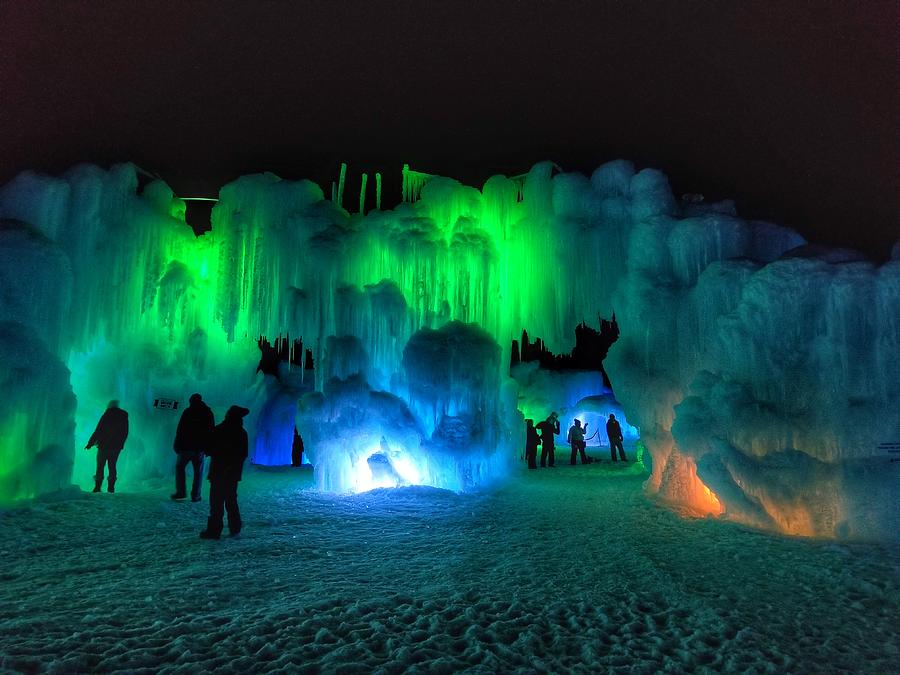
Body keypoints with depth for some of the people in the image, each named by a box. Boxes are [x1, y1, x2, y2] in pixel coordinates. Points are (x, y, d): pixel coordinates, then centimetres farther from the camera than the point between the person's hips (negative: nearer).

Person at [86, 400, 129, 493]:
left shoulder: (106, 416, -8)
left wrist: (90, 444, -2)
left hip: (104, 445, -4)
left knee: (100, 466, 4)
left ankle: (97, 486, 1)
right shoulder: (124, 417, 5)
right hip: (116, 447, 4)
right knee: (112, 466, 10)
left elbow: (98, 431, -10)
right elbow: (125, 434, 11)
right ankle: (111, 487, 6)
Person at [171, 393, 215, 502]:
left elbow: (180, 429, -7)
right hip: (200, 448, 2)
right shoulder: (208, 412, 4)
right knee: (198, 471, 6)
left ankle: (180, 492, 10)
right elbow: (212, 431, 6)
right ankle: (195, 495, 4)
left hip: (186, 446, -2)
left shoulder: (187, 412, -4)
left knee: (180, 467, 14)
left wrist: (177, 445, -3)